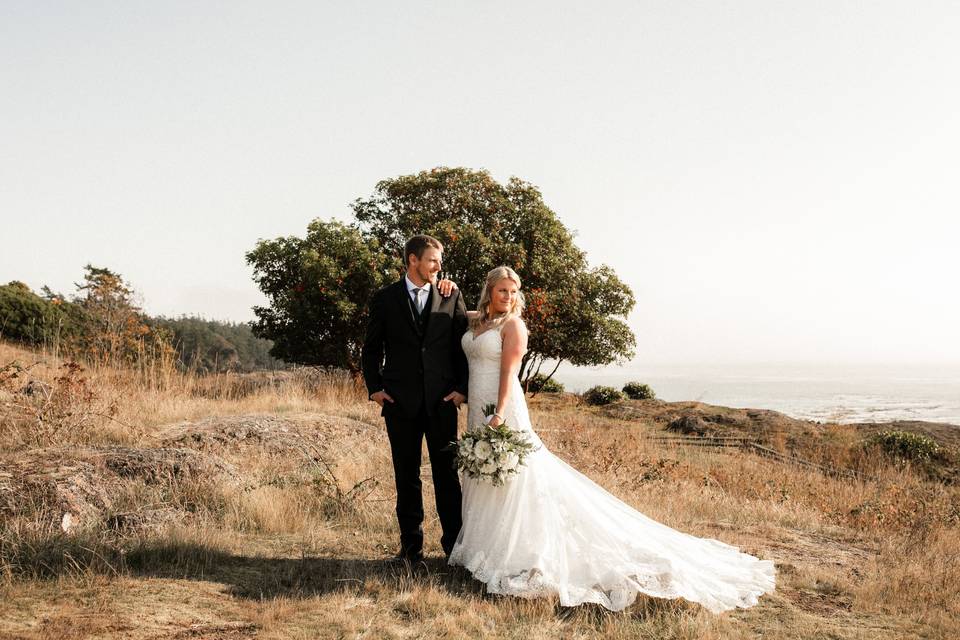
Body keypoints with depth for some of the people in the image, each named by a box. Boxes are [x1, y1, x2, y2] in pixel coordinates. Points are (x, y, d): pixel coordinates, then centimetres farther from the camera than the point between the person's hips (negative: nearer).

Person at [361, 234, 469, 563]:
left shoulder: (452, 296, 5)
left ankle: (453, 542, 13)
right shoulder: (385, 298, 4)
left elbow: (463, 346, 6)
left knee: (447, 474, 3)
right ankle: (411, 544, 17)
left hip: (442, 400, 0)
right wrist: (374, 387, -1)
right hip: (400, 401, 0)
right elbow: (371, 349, 9)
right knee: (406, 476, 8)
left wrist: (462, 388, -2)